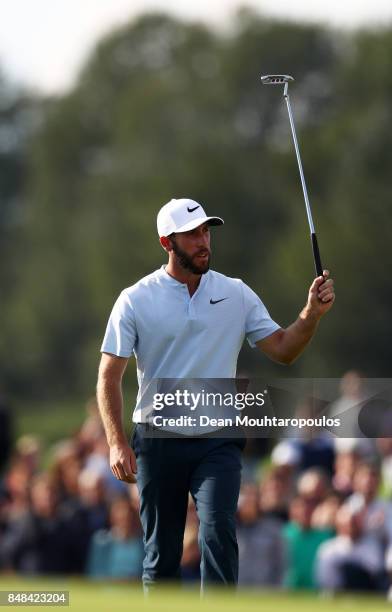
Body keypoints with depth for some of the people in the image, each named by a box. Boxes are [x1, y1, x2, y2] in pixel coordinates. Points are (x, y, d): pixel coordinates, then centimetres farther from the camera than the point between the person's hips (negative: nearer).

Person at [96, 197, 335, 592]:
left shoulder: (236, 294, 5)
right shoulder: (136, 300, -2)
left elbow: (283, 350, 6)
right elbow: (109, 376, -3)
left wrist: (311, 314, -12)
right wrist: (117, 443, -13)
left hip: (217, 441, 0)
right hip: (158, 443, 0)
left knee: (218, 533, -20)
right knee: (161, 552, 4)